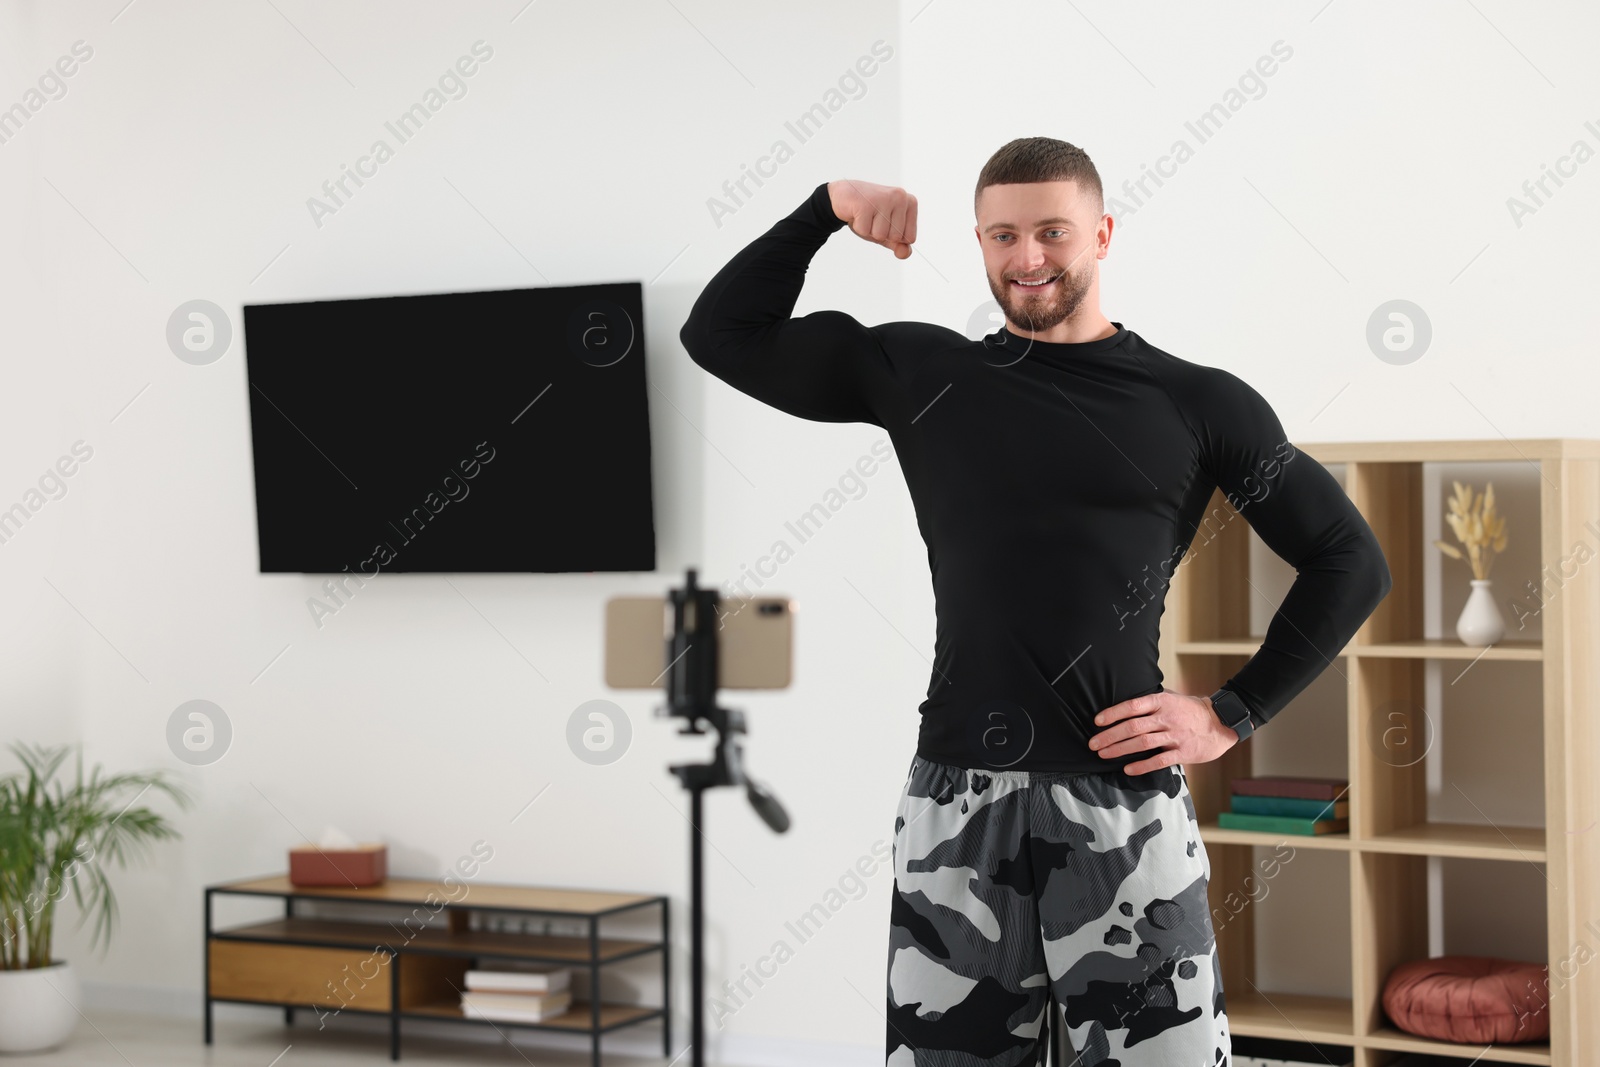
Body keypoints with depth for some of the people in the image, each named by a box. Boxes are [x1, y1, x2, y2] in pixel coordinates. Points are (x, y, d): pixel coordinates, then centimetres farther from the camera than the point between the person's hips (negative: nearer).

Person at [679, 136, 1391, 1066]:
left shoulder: (1198, 403, 5)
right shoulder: (924, 373, 10)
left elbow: (1351, 563, 9)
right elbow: (723, 334, 13)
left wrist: (1232, 716, 3)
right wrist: (827, 208, 3)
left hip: (1124, 801, -2)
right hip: (958, 804, 2)